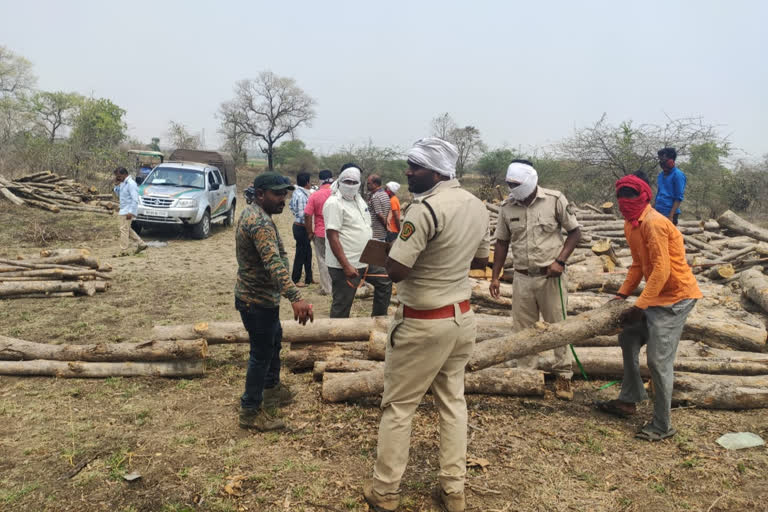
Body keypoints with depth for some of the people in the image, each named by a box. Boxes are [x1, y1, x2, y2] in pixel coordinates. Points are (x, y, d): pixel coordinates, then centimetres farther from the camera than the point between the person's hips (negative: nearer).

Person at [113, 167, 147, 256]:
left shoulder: (131, 183, -16)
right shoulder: (122, 183, 14)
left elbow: (135, 199, -21)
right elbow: (117, 193, 24)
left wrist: (131, 212, -26)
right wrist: (116, 184, 6)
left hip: (127, 211, -10)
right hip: (123, 210, 10)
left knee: (123, 229, -8)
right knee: (125, 229, 15)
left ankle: (124, 251, -3)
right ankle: (141, 244, 18)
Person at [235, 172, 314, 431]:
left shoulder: (253, 212, 8)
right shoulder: (259, 221, -26)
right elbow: (274, 263, -41)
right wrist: (295, 298, -51)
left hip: (259, 296, 11)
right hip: (258, 300, -11)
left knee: (274, 341, 24)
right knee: (261, 353, 1)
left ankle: (271, 388, 41)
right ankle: (251, 411, 14)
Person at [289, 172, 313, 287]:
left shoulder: (296, 192, 7)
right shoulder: (302, 195, -22)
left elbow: (291, 205, 19)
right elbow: (303, 215, -23)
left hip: (297, 225, 9)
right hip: (302, 227, -9)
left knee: (307, 252, 15)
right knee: (301, 253, 1)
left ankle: (308, 278, 24)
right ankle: (295, 279, 12)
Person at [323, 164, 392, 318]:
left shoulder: (359, 199, 11)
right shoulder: (334, 203, -17)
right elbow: (332, 237, -22)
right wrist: (346, 266, -26)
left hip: (366, 260, 9)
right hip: (344, 266, -9)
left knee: (385, 281, 19)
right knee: (342, 306, 0)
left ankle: (379, 317, 34)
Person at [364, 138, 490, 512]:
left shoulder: (426, 208, -22)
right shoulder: (477, 206, 5)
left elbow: (395, 270, -24)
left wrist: (412, 254, -3)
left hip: (423, 324, -8)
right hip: (462, 317, 8)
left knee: (398, 407, 7)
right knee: (452, 401, 17)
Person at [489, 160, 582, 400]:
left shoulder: (555, 200, -8)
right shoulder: (507, 207, 1)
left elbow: (575, 231, -1)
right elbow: (502, 242, 9)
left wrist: (560, 260, -13)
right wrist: (495, 276, 6)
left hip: (551, 275, -3)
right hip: (522, 277, 3)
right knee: (524, 329, 10)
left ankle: (563, 375, 21)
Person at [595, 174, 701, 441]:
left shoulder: (654, 223, -22)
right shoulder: (631, 224, 7)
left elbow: (661, 271, -25)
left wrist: (638, 306, -24)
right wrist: (622, 294, 8)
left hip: (674, 298, -10)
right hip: (654, 296, 10)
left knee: (658, 361, -8)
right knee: (628, 339, 16)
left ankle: (662, 426, 6)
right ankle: (628, 401, 30)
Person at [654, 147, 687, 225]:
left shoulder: (678, 175, -7)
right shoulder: (661, 175, 14)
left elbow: (679, 198, -11)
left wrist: (671, 216, -17)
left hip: (669, 213, -7)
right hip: (658, 212, 7)